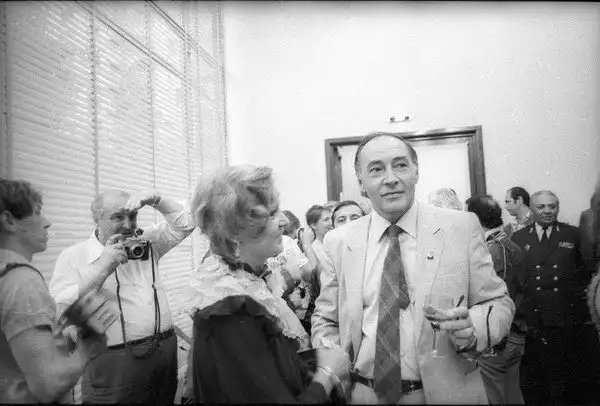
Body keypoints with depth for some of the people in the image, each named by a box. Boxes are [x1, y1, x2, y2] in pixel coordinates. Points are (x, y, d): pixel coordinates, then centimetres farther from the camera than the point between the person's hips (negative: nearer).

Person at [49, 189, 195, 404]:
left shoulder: (147, 243, 12)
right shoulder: (73, 256, -1)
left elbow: (184, 224, 7)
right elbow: (59, 310, -12)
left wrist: (154, 198, -6)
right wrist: (102, 268, -20)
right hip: (113, 361, -4)